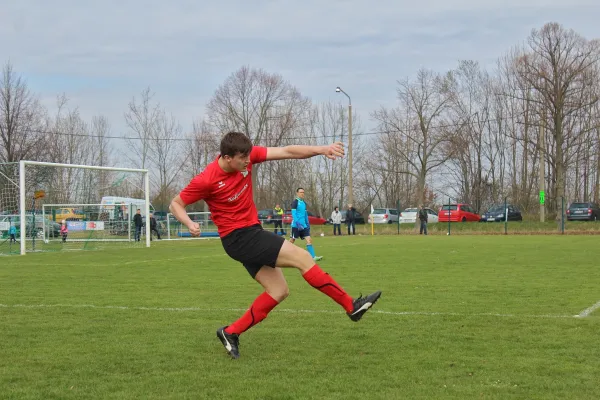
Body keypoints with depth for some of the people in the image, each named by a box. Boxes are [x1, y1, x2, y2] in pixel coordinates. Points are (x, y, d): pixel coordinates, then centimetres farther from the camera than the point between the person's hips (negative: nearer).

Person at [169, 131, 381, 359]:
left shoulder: (247, 156, -5)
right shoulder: (206, 180, -19)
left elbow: (286, 152, -9)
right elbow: (176, 205, -8)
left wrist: (320, 150, -20)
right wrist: (189, 224, -27)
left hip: (252, 233, 8)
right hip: (238, 238, -8)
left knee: (279, 291, 6)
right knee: (302, 257, -12)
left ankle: (231, 333, 13)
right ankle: (351, 306, -4)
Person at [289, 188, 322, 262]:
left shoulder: (304, 203, 15)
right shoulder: (295, 202, -8)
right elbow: (293, 214, -15)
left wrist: (307, 224, 19)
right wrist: (298, 223, -24)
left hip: (303, 225, 7)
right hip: (296, 225, -7)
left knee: (309, 240, -5)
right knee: (292, 240, 0)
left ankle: (313, 257, -11)